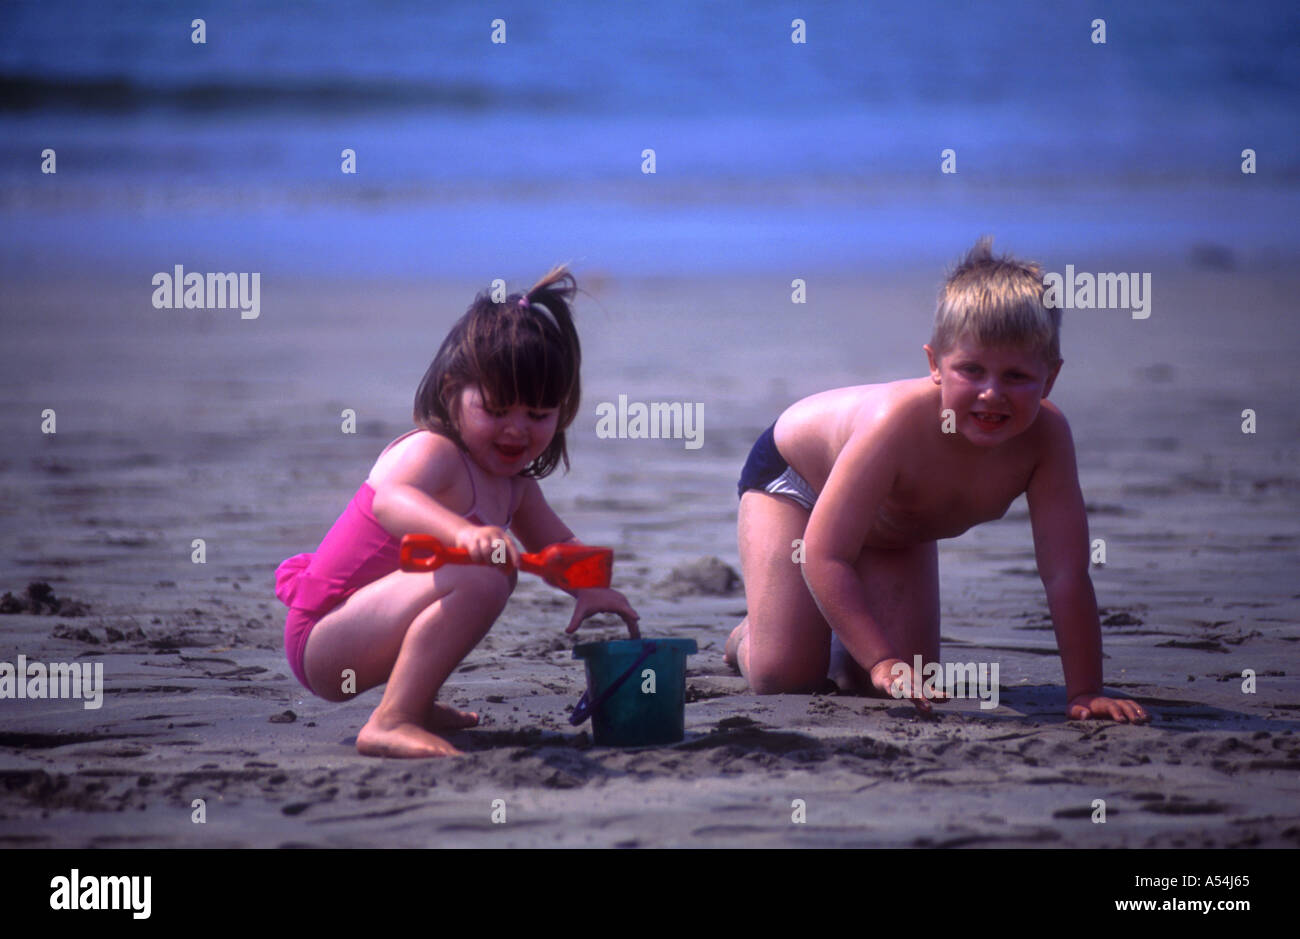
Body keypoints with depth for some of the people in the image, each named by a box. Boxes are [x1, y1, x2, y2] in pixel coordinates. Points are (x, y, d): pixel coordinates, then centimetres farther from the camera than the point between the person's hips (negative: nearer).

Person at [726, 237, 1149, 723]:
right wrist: (884, 661, -47)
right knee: (784, 675, -13)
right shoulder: (899, 422, -46)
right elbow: (823, 556, -42)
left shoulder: (1045, 435, -34)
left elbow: (1066, 577, -31)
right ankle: (751, 636, 22)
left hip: (894, 526, 5)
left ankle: (835, 639, 27)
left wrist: (1085, 693, -35)